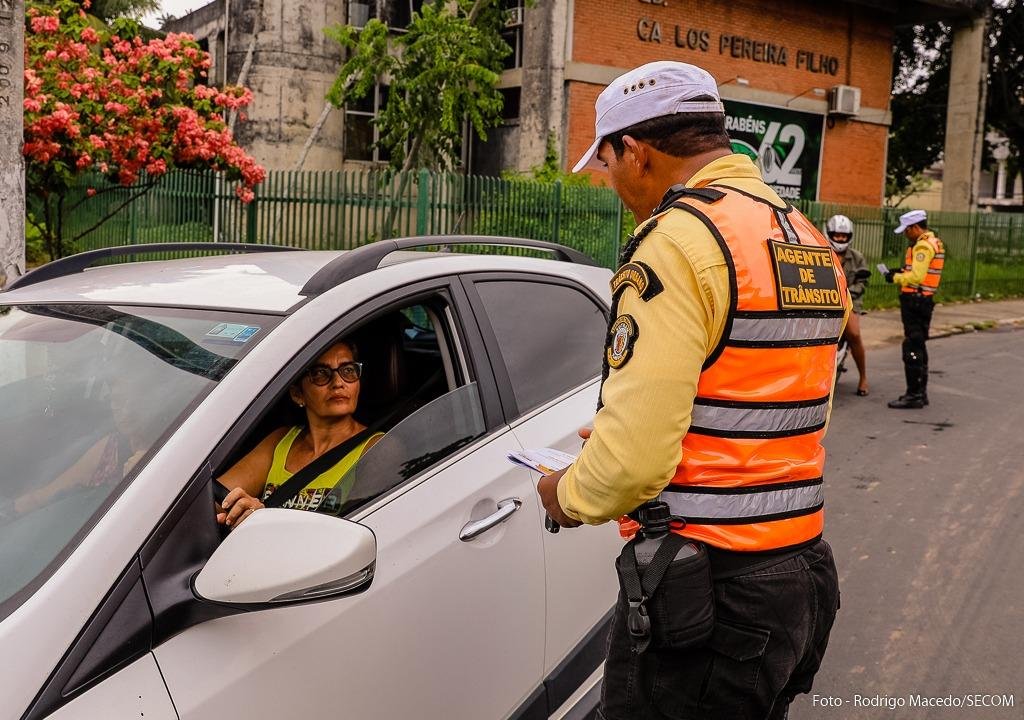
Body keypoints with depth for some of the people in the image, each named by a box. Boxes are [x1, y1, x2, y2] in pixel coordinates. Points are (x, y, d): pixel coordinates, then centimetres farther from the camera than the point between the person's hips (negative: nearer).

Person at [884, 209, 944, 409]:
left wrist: (895, 278, -11)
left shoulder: (923, 246, -16)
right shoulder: (934, 243, 16)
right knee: (919, 347, 17)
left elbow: (917, 277, -24)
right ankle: (920, 392, 25)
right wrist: (902, 272, 10)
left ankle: (914, 396, -6)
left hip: (915, 300, -11)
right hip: (924, 301, 11)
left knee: (912, 348, -8)